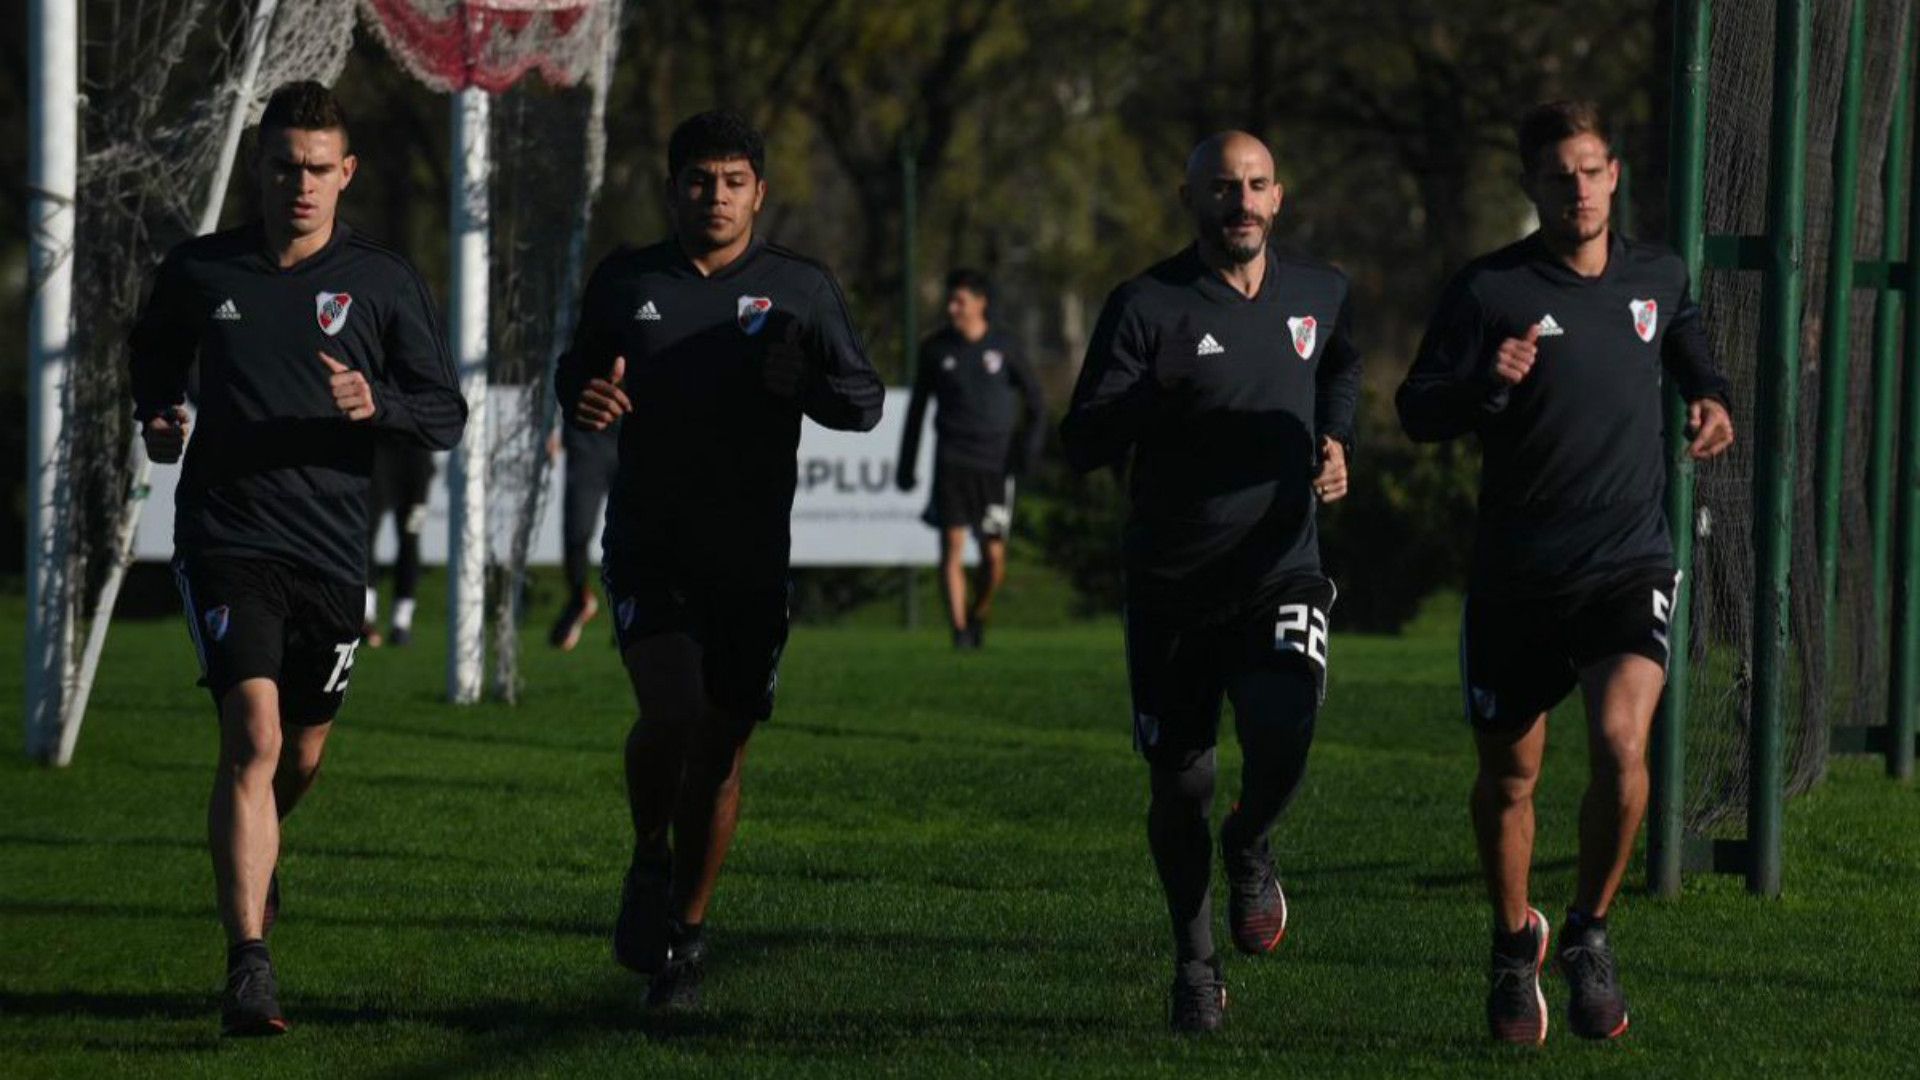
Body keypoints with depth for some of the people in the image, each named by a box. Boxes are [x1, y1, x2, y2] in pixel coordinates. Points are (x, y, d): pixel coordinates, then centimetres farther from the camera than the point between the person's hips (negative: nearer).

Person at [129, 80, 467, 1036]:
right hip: (227, 539, -2)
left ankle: (251, 860, 51)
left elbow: (447, 416, 4)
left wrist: (376, 404, -16)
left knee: (301, 757, 15)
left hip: (331, 552, 2)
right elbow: (153, 353, 25)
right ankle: (248, 967, -23)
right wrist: (157, 416, 4)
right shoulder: (198, 273, 4)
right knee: (253, 739, -19)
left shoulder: (383, 283, 2)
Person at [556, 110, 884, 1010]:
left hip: (751, 560, 1)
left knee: (720, 748, 4)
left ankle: (684, 937, 19)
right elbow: (577, 371, 20)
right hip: (648, 547, -1)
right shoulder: (626, 282, 7)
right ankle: (649, 865, 4)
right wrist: (583, 398, -4)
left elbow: (866, 403, 7)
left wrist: (807, 384, -15)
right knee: (671, 709, -23)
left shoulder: (800, 289, 4)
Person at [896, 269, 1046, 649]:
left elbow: (1034, 396, 13)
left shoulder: (1002, 348, 3)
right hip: (952, 460, 0)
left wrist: (1034, 437, -4)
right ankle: (959, 631, -11)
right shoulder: (935, 349, 6)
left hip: (994, 463, 0)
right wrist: (906, 465, 13)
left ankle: (978, 615, 26)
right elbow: (917, 407, 14)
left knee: (994, 559, -1)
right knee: (952, 546, -12)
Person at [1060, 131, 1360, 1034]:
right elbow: (1083, 444, -13)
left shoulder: (1318, 293, 5)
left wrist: (1334, 437, 11)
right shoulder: (1147, 307, -8)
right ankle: (1194, 966, 28)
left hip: (1281, 572, 1)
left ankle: (1248, 847, 11)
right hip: (1172, 586, -1)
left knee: (1281, 733, -24)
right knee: (1178, 786, 5)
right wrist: (1145, 399, -32)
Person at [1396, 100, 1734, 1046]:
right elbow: (1416, 412, -8)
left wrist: (1711, 400, 7)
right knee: (1507, 775, 9)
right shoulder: (1490, 289, -6)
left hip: (1630, 565, 1)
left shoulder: (1657, 278, 6)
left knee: (1620, 739, -21)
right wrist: (1487, 384, -28)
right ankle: (1515, 950, 34)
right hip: (1517, 574, -1)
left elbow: (1688, 349, 28)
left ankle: (1589, 935, 0)